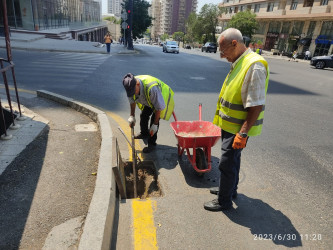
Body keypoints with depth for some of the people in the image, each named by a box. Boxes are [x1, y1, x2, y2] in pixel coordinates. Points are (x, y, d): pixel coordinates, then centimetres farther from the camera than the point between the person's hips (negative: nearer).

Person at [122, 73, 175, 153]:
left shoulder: (151, 87, -46)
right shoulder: (131, 86, -25)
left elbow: (159, 107, -34)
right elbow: (132, 100, -2)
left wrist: (155, 124, -28)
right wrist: (132, 116, -3)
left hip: (162, 99, -6)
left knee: (154, 119, -15)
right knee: (143, 115, 10)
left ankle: (152, 144, 0)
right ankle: (144, 134, 39)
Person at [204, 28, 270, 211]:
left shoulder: (254, 66, -23)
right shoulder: (239, 63, 8)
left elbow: (256, 106, -25)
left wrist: (242, 134, -24)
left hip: (239, 128, -9)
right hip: (230, 125, 9)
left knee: (227, 163, 2)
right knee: (232, 159, 22)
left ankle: (224, 201, 21)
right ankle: (230, 189, 41)